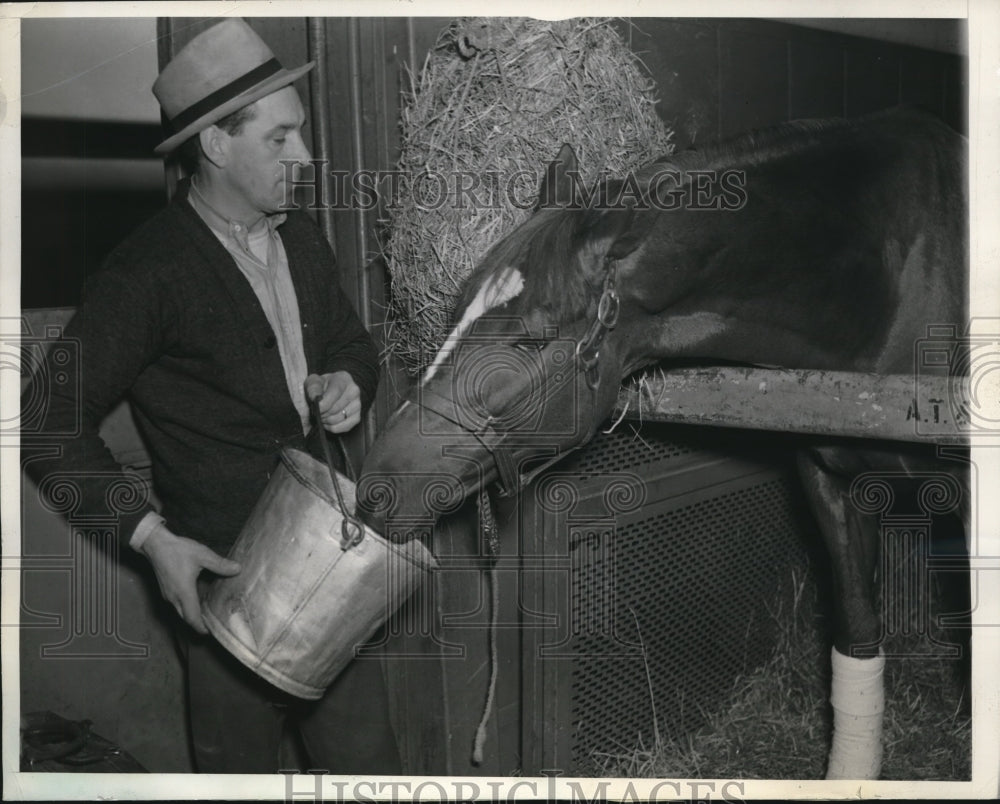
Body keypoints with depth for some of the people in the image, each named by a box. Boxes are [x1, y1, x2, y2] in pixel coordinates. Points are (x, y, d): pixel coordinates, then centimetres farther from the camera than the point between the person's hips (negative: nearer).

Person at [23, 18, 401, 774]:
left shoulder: (301, 237, 6)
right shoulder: (150, 274, -16)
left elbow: (353, 343, 20)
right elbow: (55, 421, -13)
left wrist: (345, 382, -3)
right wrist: (149, 534, -20)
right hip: (225, 571, -6)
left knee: (366, 757, 15)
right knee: (241, 765, 11)